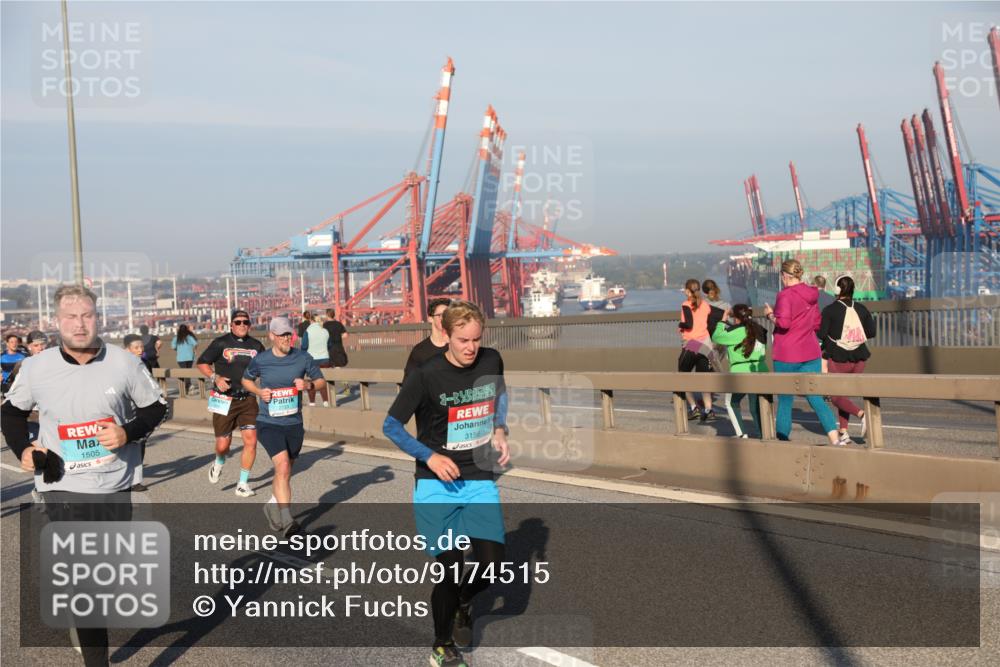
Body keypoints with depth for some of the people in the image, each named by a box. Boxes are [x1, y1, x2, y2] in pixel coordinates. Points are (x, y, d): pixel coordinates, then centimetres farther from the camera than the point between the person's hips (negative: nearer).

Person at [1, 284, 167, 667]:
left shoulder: (124, 363, -8)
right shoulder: (36, 368, -6)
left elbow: (156, 407, 4)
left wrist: (128, 433, -14)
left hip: (115, 485, 2)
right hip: (63, 487, -1)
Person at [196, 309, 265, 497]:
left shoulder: (256, 346, 7)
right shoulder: (221, 343, -2)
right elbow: (202, 363, 4)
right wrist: (215, 377, -12)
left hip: (248, 399, 2)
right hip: (224, 400, -2)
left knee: (251, 441, -8)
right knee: (223, 445, 1)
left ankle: (243, 484, 5)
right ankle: (219, 463, 39)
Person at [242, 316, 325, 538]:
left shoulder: (303, 358, -2)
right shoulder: (260, 360, -4)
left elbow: (321, 381, 8)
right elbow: (246, 380, 14)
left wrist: (308, 384, -13)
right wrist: (259, 392, -6)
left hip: (294, 423, 3)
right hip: (268, 423, -3)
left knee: (286, 472, 16)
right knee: (282, 466, -22)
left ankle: (272, 505, 44)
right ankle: (287, 521, -23)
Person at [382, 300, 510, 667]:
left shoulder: (491, 361, -2)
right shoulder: (426, 374, -15)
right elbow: (391, 425, -7)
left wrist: (499, 431, 4)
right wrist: (430, 456, -17)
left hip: (480, 481, 4)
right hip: (438, 485, -4)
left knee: (492, 562, -4)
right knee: (451, 567, -4)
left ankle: (462, 602, 32)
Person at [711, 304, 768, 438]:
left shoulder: (736, 331, -9)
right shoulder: (758, 329, 9)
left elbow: (716, 337, 0)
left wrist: (723, 320, 13)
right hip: (761, 373, 5)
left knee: (731, 403, 19)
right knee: (756, 409, 12)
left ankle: (742, 435, 12)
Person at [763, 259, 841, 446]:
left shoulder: (785, 295, -12)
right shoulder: (811, 294, 11)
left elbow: (783, 322, -22)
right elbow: (817, 324, 17)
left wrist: (770, 314, -4)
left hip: (787, 355, -6)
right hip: (810, 353, 6)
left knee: (784, 401, 6)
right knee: (816, 399, 3)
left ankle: (782, 440, 12)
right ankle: (836, 440, -9)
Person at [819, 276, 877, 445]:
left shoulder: (830, 310, -10)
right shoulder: (861, 309, 4)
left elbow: (821, 334, -14)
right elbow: (871, 332, 4)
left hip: (838, 359, -5)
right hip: (858, 358, 5)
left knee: (836, 396, 4)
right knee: (843, 393, 16)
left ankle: (862, 414, -20)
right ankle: (843, 433, 10)